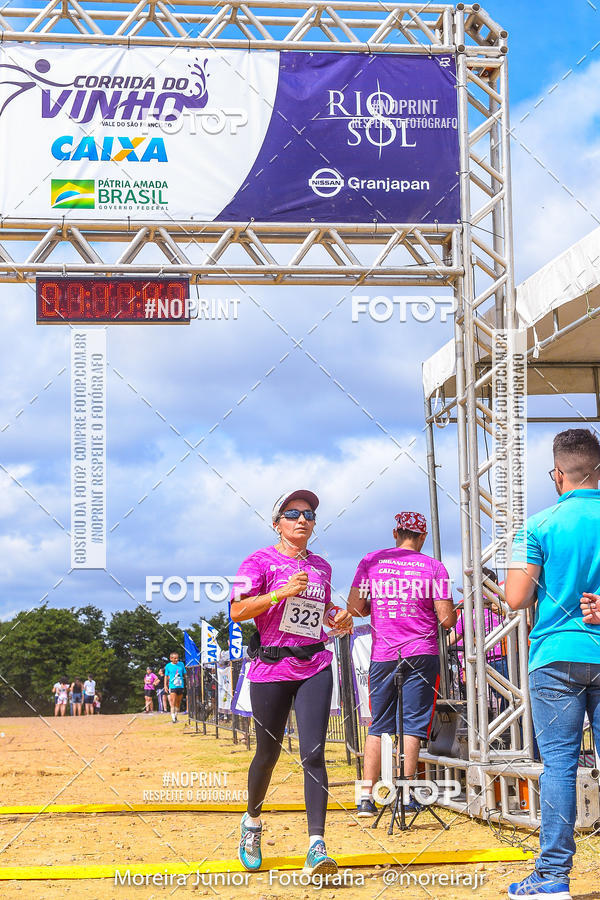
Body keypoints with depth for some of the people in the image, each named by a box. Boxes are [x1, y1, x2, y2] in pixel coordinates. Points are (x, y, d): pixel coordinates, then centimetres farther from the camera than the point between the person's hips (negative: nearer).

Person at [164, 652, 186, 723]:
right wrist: (165, 686, 4)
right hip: (172, 686, -3)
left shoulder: (181, 664, 7)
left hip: (180, 686, 3)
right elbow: (166, 676, 9)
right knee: (173, 701, -12)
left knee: (178, 702, 9)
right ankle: (173, 717, -14)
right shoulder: (168, 666, 2)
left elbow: (185, 674, 15)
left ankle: (176, 715, 21)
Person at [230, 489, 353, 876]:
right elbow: (237, 611, -13)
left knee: (313, 753, -10)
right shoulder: (261, 561, -2)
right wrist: (281, 592, -23)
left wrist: (337, 618, 6)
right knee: (269, 752, 8)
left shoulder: (322, 567, 14)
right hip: (270, 668, -3)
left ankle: (317, 845, -15)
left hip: (315, 667, 3)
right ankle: (253, 821, 36)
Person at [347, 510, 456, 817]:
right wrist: (451, 614, 17)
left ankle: (366, 797, 5)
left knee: (378, 726, 9)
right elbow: (447, 619, -5)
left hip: (382, 654, 2)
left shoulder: (370, 561, 5)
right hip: (422, 653, -2)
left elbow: (354, 607, 2)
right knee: (413, 723, 2)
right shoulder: (434, 567, 0)